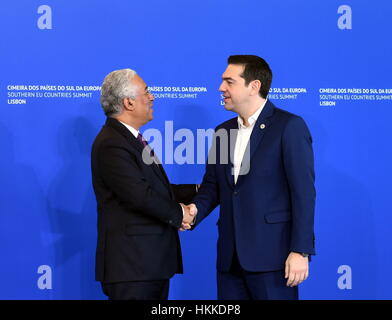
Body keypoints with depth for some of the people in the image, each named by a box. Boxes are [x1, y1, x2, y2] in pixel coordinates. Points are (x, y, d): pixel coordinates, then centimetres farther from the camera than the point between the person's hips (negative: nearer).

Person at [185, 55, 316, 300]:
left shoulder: (289, 126, -6)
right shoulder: (223, 131, 16)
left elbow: (303, 192, -10)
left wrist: (301, 251, -15)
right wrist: (196, 210, -4)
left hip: (271, 255, -6)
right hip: (231, 256, 6)